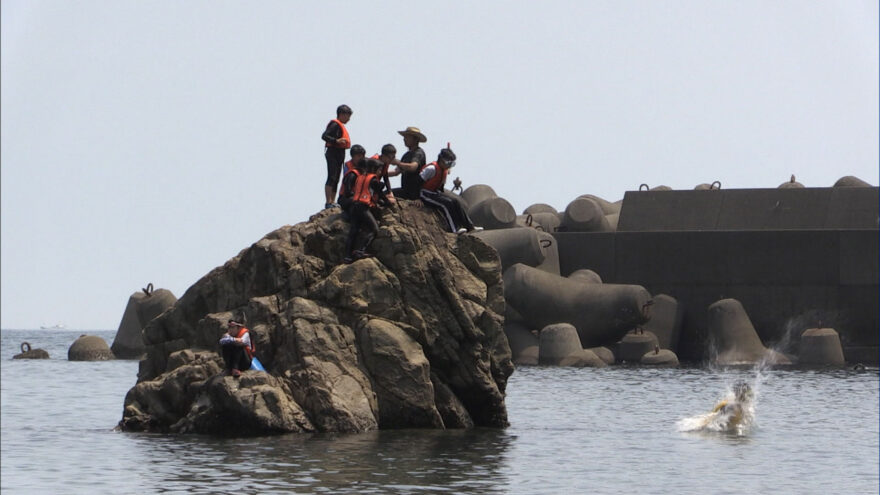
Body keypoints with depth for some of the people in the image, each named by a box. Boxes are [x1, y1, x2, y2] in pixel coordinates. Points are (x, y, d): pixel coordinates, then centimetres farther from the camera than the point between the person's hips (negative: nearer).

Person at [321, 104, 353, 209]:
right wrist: (336, 141, -32)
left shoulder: (340, 125, 19)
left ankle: (332, 202, 17)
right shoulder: (335, 124, -12)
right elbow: (324, 136, -22)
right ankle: (329, 202, -17)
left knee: (335, 180, 12)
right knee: (332, 178, -13)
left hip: (338, 154, 11)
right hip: (333, 153, -11)